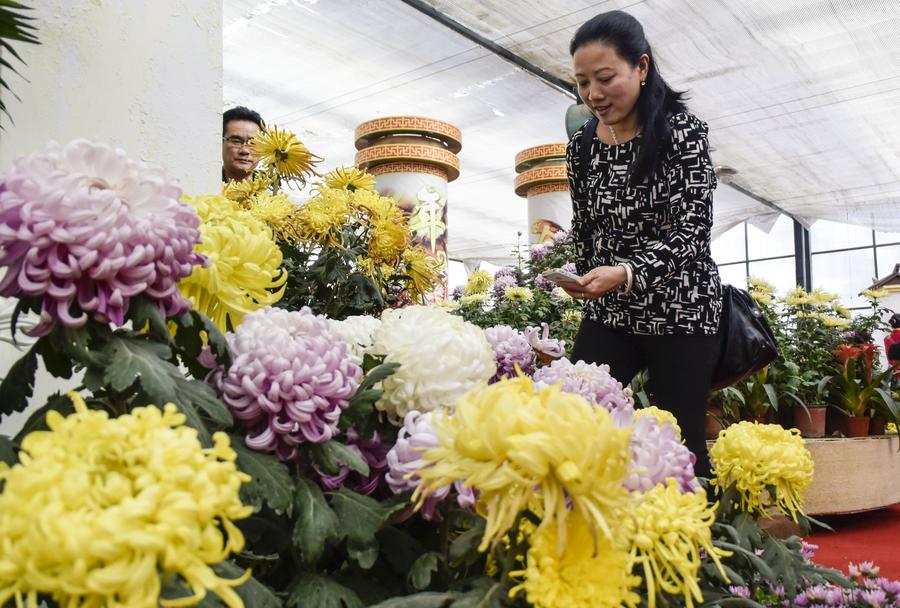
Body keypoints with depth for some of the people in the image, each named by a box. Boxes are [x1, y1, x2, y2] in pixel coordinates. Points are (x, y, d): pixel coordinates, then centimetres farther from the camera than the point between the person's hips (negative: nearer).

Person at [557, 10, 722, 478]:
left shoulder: (682, 131, -9)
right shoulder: (581, 146, 6)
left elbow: (692, 229, -17)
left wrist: (627, 274, -32)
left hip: (679, 310, -4)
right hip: (608, 314, 4)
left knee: (682, 442, 1)